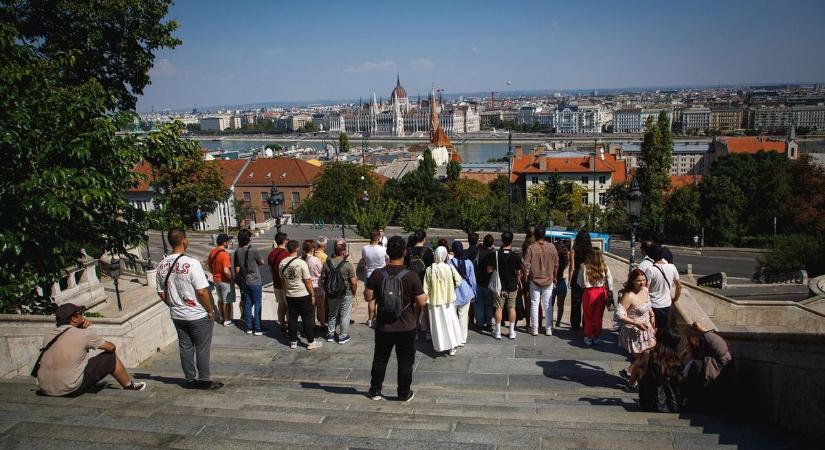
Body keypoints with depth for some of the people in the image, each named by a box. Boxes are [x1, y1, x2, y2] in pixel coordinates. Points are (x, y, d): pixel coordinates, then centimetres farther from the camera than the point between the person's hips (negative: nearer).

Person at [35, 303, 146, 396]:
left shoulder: (49, 336, 7)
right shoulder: (84, 334, -9)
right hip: (71, 390, -7)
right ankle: (129, 386, 27)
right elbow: (111, 347, 4)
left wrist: (81, 327, 14)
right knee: (110, 357, 7)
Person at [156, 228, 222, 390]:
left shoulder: (162, 266, -2)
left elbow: (161, 293, 6)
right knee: (202, 348, 7)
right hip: (198, 315, -6)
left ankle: (190, 379, 25)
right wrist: (210, 310, -9)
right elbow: (202, 291, -22)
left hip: (177, 315, 6)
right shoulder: (191, 263, -22)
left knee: (185, 347, 16)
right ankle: (204, 380, 16)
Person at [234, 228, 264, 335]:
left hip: (244, 282, 5)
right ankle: (257, 328, 5)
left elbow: (237, 269, 5)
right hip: (255, 281, -5)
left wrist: (240, 278, 17)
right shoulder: (253, 250, -16)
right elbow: (261, 262, -2)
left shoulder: (237, 252, 0)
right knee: (257, 305, 3)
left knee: (247, 304, 12)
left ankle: (249, 327, 17)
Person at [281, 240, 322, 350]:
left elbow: (282, 280, 10)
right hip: (303, 295, -5)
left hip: (289, 295, 5)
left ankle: (293, 341, 21)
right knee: (307, 319, 5)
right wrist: (313, 295, -6)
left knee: (292, 319, 13)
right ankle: (311, 342, 11)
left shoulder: (282, 263, -2)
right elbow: (308, 281, -15)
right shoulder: (301, 263, -18)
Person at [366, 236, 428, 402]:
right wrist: (425, 295, 9)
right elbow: (422, 302, -13)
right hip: (407, 328, -2)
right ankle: (404, 393, 23)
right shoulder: (411, 276, -16)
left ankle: (375, 391, 29)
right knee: (405, 361, 13)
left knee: (380, 359, 18)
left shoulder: (377, 274, -10)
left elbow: (368, 297, -2)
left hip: (383, 327, 2)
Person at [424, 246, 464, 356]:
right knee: (450, 322, 12)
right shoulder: (450, 268, -15)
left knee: (437, 323, 13)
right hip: (448, 300, 0)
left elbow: (426, 288, -8)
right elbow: (458, 281, -6)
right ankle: (452, 346, 12)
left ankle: (438, 346, 22)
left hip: (434, 301, 0)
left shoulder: (429, 270, -14)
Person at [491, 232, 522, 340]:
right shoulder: (516, 256, -10)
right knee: (511, 308, 9)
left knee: (499, 308, 7)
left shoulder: (496, 255, -10)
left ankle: (497, 331, 11)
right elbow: (518, 273, -2)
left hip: (499, 286, 0)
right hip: (512, 286, 0)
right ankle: (512, 332, 14)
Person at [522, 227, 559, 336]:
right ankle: (548, 329, 12)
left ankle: (534, 329, 9)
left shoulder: (531, 248, -12)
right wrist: (554, 277, 16)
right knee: (548, 305, 9)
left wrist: (526, 278, 4)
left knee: (534, 304, 6)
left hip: (534, 280, -2)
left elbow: (526, 265, -10)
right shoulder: (552, 247, -4)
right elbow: (556, 264, 3)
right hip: (548, 280, 2)